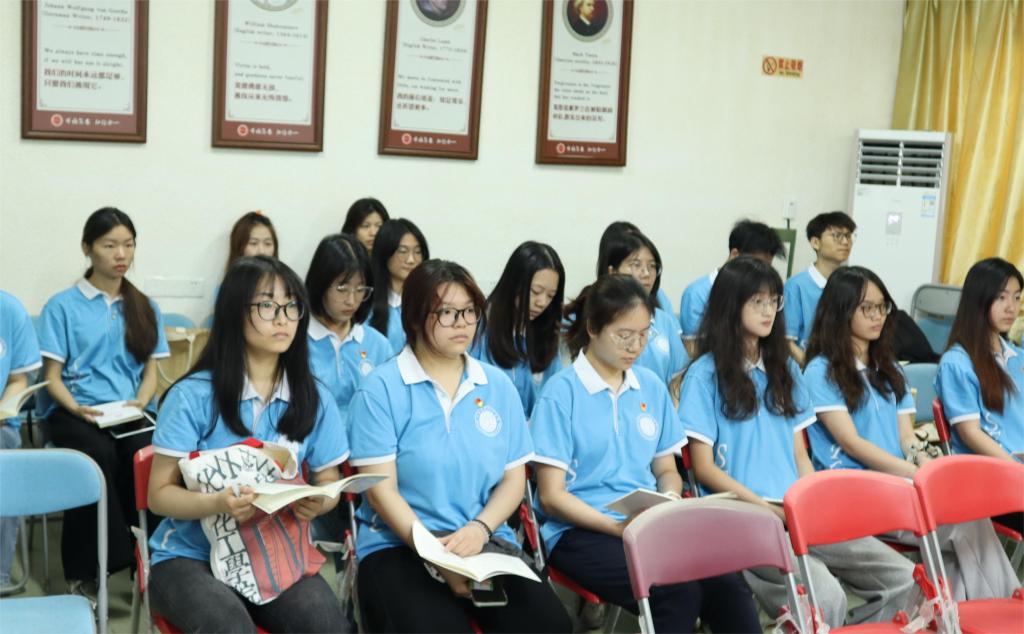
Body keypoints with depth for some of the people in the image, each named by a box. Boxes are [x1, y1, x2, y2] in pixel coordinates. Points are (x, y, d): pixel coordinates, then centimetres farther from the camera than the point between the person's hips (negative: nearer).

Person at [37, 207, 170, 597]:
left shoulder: (145, 308, 17)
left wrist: (139, 403, -8)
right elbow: (52, 375, 3)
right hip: (75, 410, -2)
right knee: (99, 455, -36)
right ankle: (85, 570, -26)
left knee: (148, 453, -33)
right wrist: (76, 408, -17)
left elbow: (150, 371, 14)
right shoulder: (62, 306, 6)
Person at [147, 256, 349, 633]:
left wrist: (317, 502, -15)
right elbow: (160, 493, -6)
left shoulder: (315, 399, 1)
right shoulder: (192, 396, -8)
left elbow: (328, 481, 11)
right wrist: (217, 504, -27)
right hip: (191, 555, -2)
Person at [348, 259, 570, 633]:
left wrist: (479, 529, -10)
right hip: (400, 546, -3)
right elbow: (381, 488, -8)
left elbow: (513, 479, 9)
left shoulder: (498, 385, 10)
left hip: (486, 543, 4)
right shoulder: (381, 389, -3)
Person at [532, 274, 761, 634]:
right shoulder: (562, 392, -5)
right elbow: (552, 495, -7)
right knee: (678, 593, -31)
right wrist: (618, 526, -18)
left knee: (727, 586, -25)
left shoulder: (652, 387, 11)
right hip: (582, 530, -5)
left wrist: (669, 499, -3)